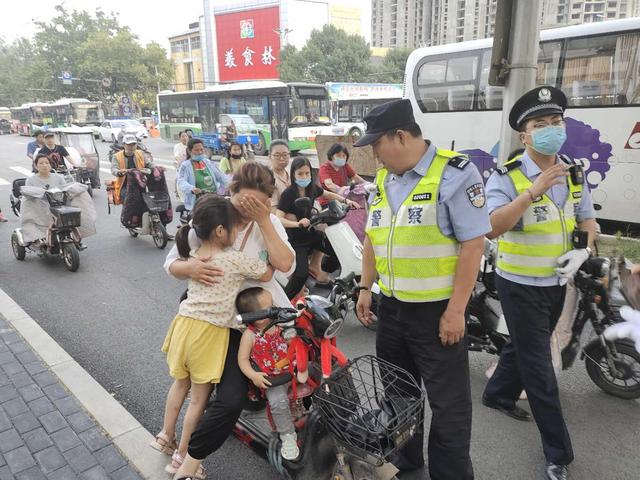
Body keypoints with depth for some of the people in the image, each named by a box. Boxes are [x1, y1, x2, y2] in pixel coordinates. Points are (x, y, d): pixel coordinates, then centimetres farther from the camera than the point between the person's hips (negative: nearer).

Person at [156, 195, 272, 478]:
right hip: (210, 333, -6)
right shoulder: (236, 259, -16)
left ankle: (165, 437, 43)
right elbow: (268, 275, -5)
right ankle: (181, 457, 24)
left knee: (180, 384, 27)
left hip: (185, 323, 7)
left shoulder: (192, 256, 3)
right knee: (199, 398, 11)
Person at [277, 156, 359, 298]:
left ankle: (322, 274, 24)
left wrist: (345, 200, 6)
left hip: (311, 233, 6)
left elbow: (327, 194, 19)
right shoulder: (288, 194, -19)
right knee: (301, 274, -19)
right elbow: (278, 218, -26)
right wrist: (297, 223, -40)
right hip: (296, 238, -6)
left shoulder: (312, 188, -1)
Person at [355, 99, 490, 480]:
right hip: (391, 306, 7)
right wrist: (366, 288, 11)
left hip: (438, 310, -7)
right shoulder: (384, 181, 8)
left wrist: (456, 310, -19)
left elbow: (473, 244, -17)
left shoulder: (455, 173, -14)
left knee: (449, 401, 7)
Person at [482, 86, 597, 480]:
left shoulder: (575, 173, 3)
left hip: (557, 282, 7)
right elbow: (491, 228, -31)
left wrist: (585, 250, -11)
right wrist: (534, 190, -37)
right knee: (539, 368, 1)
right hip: (520, 285, -6)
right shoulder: (506, 177, -17)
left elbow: (588, 221, 10)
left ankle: (498, 394, 49)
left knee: (524, 347, 24)